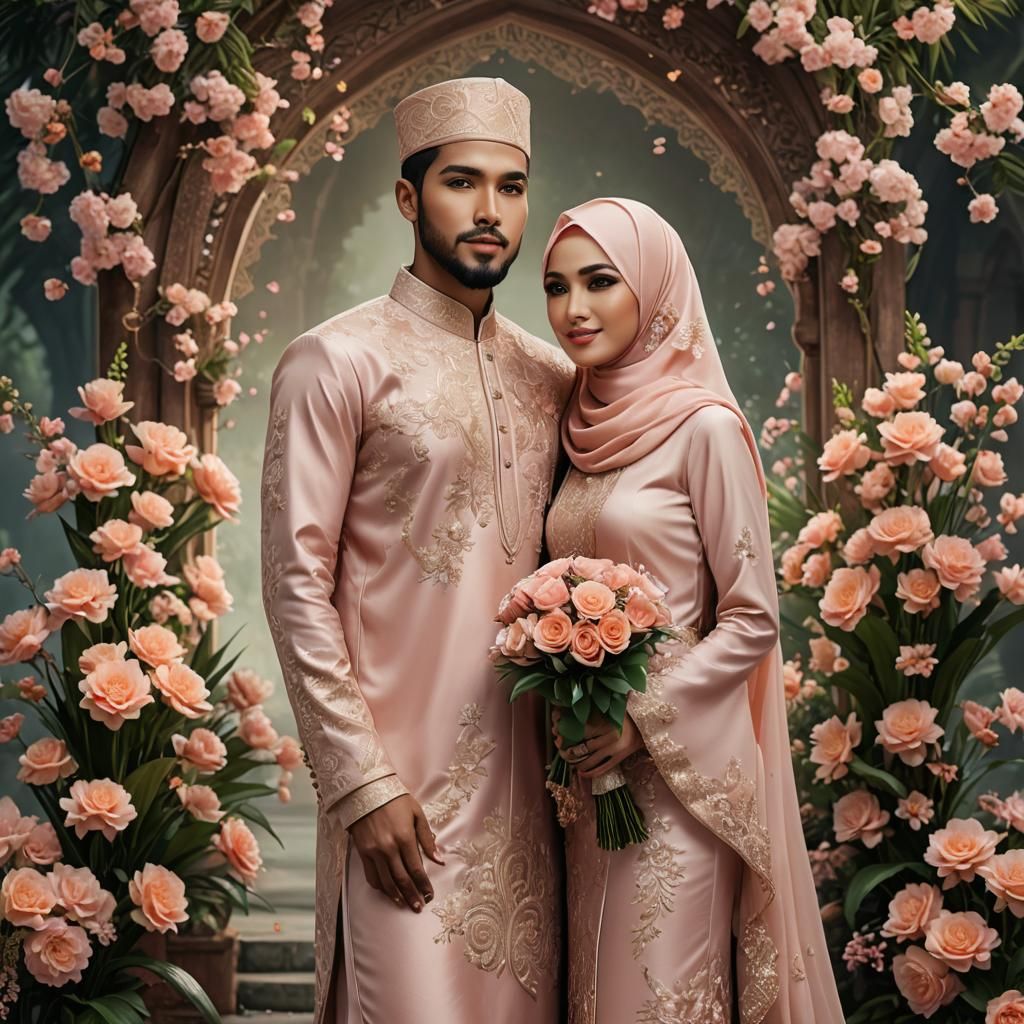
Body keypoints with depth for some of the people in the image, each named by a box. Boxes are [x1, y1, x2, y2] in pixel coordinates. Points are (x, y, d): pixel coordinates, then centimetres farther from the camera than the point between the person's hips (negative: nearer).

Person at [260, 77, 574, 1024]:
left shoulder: (552, 377, 12)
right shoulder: (337, 362, -5)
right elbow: (297, 589, -9)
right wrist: (361, 785, -13)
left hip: (525, 772, 5)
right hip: (405, 781, -5)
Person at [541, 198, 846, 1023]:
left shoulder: (704, 427, -10)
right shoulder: (586, 428, 10)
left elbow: (752, 620, -9)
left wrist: (641, 717, -16)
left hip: (679, 764, -6)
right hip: (591, 768, 6)